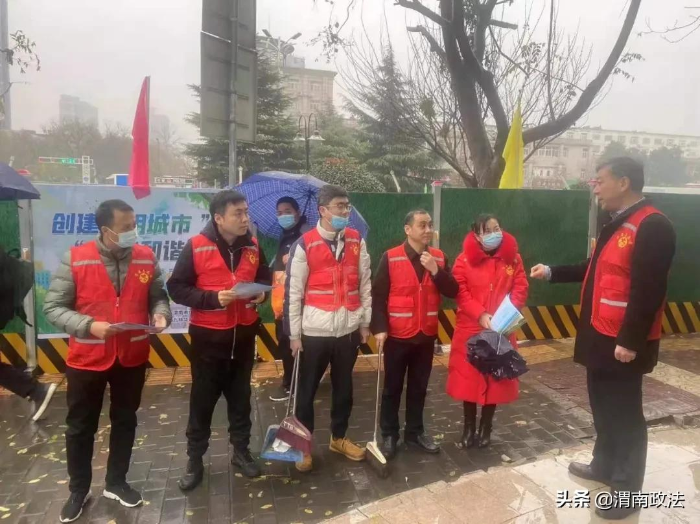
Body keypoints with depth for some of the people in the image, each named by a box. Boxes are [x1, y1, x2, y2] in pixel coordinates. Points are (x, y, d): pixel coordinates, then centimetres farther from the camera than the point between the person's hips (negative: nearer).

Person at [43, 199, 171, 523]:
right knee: (81, 427, 14)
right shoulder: (75, 260, -13)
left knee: (125, 421, 17)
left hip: (132, 357, 3)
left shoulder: (146, 258, -5)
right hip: (86, 359, -2)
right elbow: (53, 307, -10)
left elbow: (158, 296, 6)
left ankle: (116, 483, 38)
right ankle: (78, 490, 36)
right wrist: (88, 326, -24)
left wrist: (160, 314, -16)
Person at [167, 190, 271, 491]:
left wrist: (262, 293, -7)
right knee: (203, 399, 9)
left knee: (240, 396, 16)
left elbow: (264, 277, 15)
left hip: (244, 334, 4)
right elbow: (176, 288, -9)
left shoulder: (253, 246, 1)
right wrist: (213, 298, -22)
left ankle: (241, 451, 32)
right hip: (208, 336, -3)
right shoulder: (196, 247, -11)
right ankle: (195, 460, 26)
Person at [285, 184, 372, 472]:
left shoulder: (357, 241, 4)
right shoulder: (305, 244, -8)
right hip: (315, 331, -3)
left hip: (349, 328, 4)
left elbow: (365, 283, 9)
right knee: (307, 389, 8)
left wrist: (365, 322, 8)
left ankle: (339, 438, 36)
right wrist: (294, 333, -5)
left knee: (344, 387, 17)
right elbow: (293, 292, -6)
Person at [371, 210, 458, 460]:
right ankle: (389, 435, 24)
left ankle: (415, 432, 31)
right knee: (393, 387, 9)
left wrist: (435, 270, -17)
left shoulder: (439, 258, 3)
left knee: (419, 387, 16)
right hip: (398, 335, -3)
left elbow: (452, 292, -3)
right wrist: (379, 328, -17)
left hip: (426, 335, 4)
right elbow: (378, 296, -10)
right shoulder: (390, 258, -9)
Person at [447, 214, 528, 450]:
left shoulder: (513, 258, 3)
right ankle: (469, 427, 24)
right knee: (469, 379, 6)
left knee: (496, 379, 9)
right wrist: (481, 315, -21)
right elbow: (461, 293, -9)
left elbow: (521, 289, -1)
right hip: (471, 330, -1)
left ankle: (486, 427, 28)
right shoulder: (464, 260, -4)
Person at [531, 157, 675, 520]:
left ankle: (627, 489, 21)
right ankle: (603, 466, 38)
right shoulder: (617, 224, 14)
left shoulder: (652, 227, -18)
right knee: (603, 407, 21)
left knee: (624, 415, 5)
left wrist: (630, 341, -24)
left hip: (623, 343, -9)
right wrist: (552, 273, 23)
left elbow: (648, 290, -24)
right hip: (601, 336, 9)